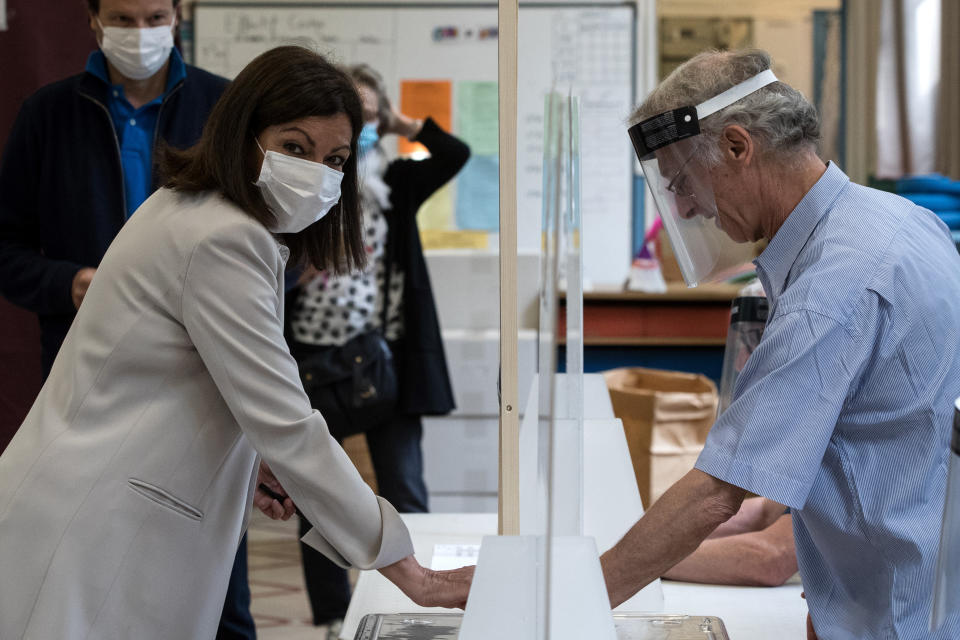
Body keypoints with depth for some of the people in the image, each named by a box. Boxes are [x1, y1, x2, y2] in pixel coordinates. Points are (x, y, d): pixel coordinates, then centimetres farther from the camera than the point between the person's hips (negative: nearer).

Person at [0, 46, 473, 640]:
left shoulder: (185, 208, 14)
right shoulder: (222, 241, -17)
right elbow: (289, 428, -21)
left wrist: (245, 459, 10)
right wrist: (411, 575, -18)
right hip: (92, 541, -10)